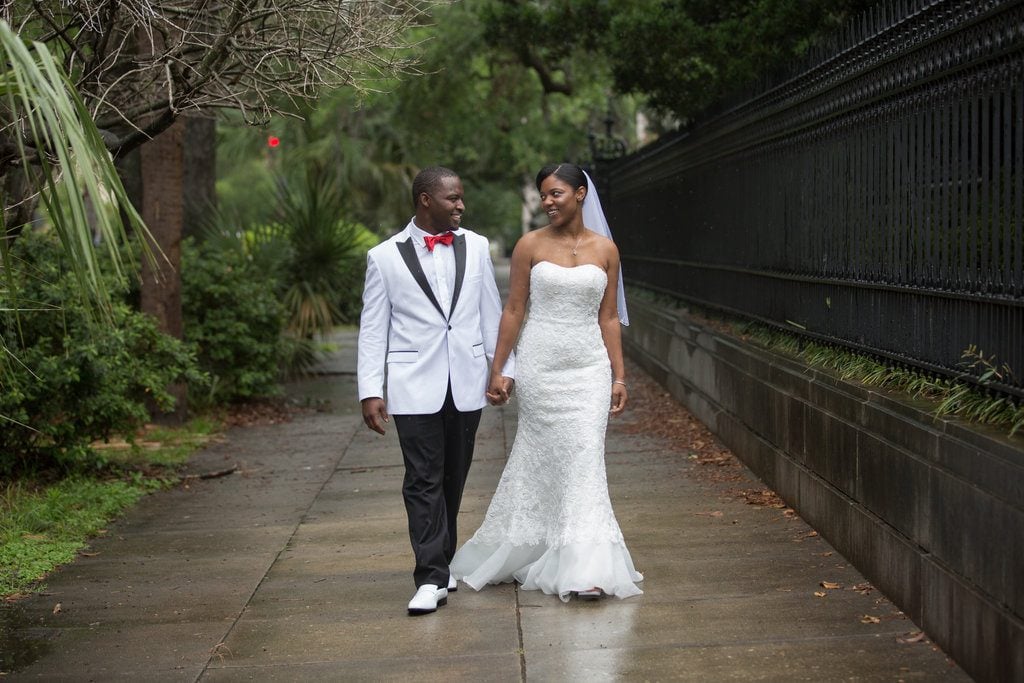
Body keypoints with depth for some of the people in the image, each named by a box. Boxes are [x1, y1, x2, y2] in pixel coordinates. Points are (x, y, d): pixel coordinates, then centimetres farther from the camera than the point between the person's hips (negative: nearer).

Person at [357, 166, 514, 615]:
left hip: (467, 384, 3)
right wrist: (370, 391, -6)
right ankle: (432, 578, -5)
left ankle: (441, 562, 26)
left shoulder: (476, 248, 8)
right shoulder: (385, 257, -1)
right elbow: (373, 329, 0)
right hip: (415, 387, -3)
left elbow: (491, 313, 13)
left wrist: (504, 367, 9)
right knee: (423, 481, -6)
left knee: (453, 480, 11)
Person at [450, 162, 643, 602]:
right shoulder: (530, 245, 0)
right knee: (541, 459, 3)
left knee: (585, 459, -3)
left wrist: (619, 376, 5)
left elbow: (609, 317, 8)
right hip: (540, 365, -1)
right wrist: (497, 370, 0)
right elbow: (514, 310, 1)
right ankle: (515, 552, 19)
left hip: (588, 367, 1)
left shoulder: (604, 249, 5)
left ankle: (583, 569, 1)